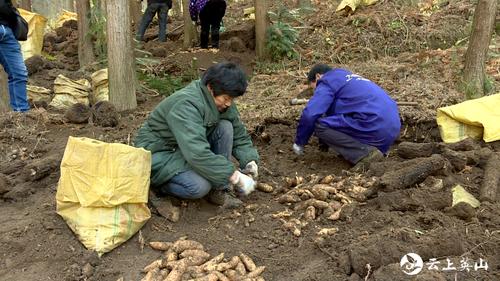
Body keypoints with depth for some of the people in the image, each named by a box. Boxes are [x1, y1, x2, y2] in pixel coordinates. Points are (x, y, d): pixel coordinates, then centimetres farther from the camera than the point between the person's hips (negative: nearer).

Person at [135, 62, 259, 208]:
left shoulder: (222, 102, -6)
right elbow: (197, 153, -42)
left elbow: (239, 135, 3)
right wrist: (235, 177, -40)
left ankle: (219, 190, -10)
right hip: (158, 154, -8)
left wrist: (250, 161, -16)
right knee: (200, 186, -33)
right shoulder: (186, 104, -32)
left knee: (225, 127, -15)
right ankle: (157, 184, -3)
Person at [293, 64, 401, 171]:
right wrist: (324, 143, 46)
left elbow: (309, 115, -9)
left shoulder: (327, 82, 3)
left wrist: (299, 143, 6)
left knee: (320, 125, -4)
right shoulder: (349, 78, 31)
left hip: (375, 129, -9)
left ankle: (365, 153, -12)